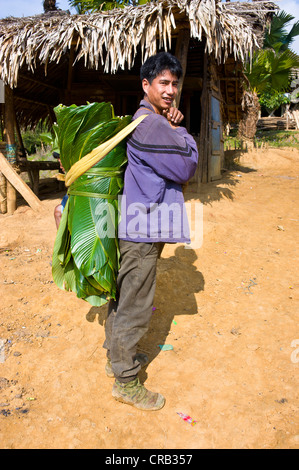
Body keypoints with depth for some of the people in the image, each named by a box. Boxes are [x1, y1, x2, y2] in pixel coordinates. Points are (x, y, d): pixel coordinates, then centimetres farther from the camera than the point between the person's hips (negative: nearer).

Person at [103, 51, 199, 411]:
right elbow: (186, 167, -15)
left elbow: (175, 169, 16)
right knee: (136, 305, 0)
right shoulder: (150, 124, -17)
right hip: (143, 229, -11)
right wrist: (180, 130, 0)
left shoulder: (151, 121, 17)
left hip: (135, 223, 11)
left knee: (123, 296, 20)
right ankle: (125, 381, 16)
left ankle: (116, 356, 38)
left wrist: (174, 128, 0)